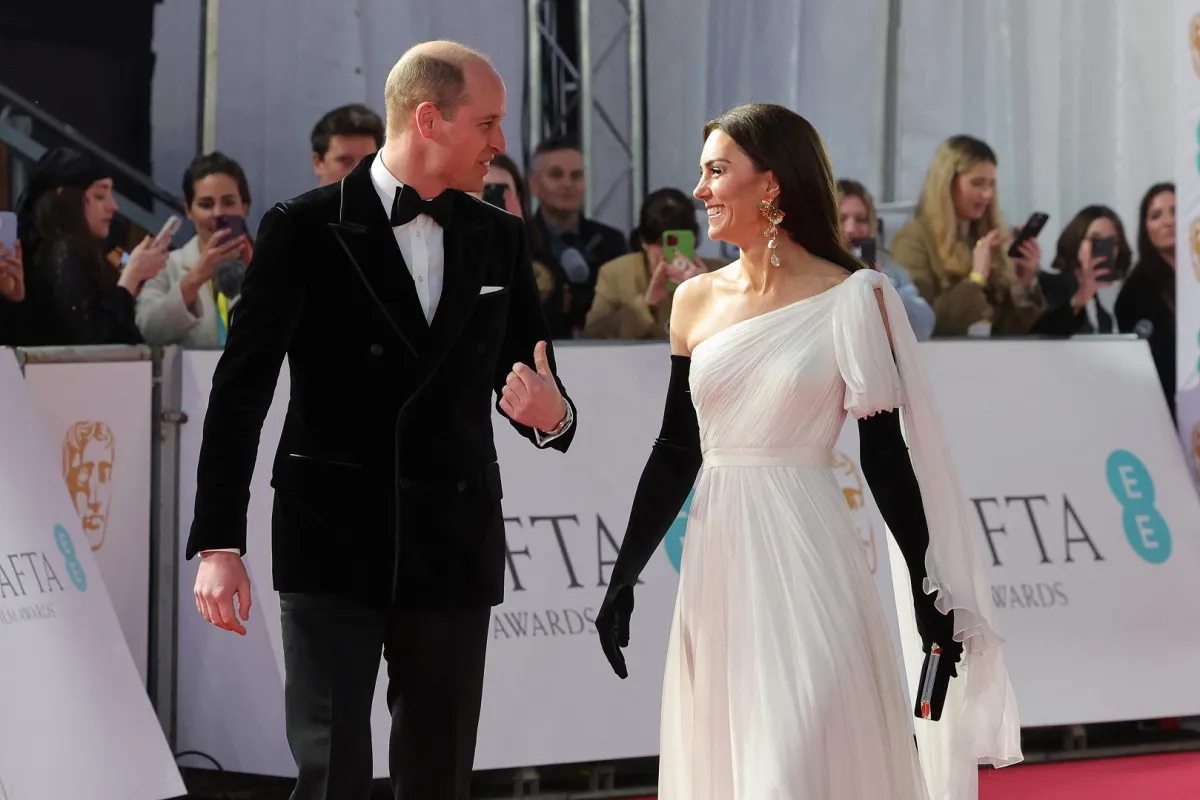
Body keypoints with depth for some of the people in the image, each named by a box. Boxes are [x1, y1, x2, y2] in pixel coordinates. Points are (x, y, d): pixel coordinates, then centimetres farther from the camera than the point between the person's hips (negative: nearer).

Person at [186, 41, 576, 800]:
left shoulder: (500, 238, 7)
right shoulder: (306, 230, -6)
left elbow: (538, 385, 13)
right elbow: (240, 391, -6)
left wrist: (551, 415, -13)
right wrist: (219, 543, -11)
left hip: (454, 546, 4)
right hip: (333, 544, -4)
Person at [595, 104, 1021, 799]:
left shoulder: (852, 301, -5)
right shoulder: (696, 302, 8)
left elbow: (886, 454, -4)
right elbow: (676, 453, 12)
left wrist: (930, 590, -6)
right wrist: (624, 576, 10)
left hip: (807, 564, -5)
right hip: (720, 562, 5)